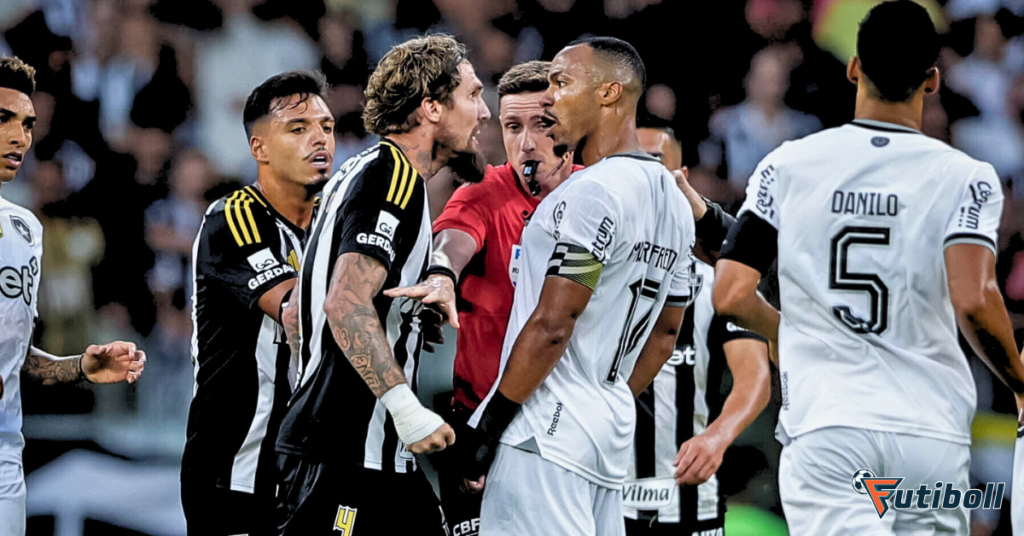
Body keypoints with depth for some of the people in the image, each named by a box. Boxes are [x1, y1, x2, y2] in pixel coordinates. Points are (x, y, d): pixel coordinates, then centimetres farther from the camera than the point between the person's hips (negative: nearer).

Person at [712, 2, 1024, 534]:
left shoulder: (787, 166, 4)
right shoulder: (965, 178, -1)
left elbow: (731, 296, 0)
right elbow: (973, 301, -14)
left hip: (825, 428, 0)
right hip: (932, 430, 0)